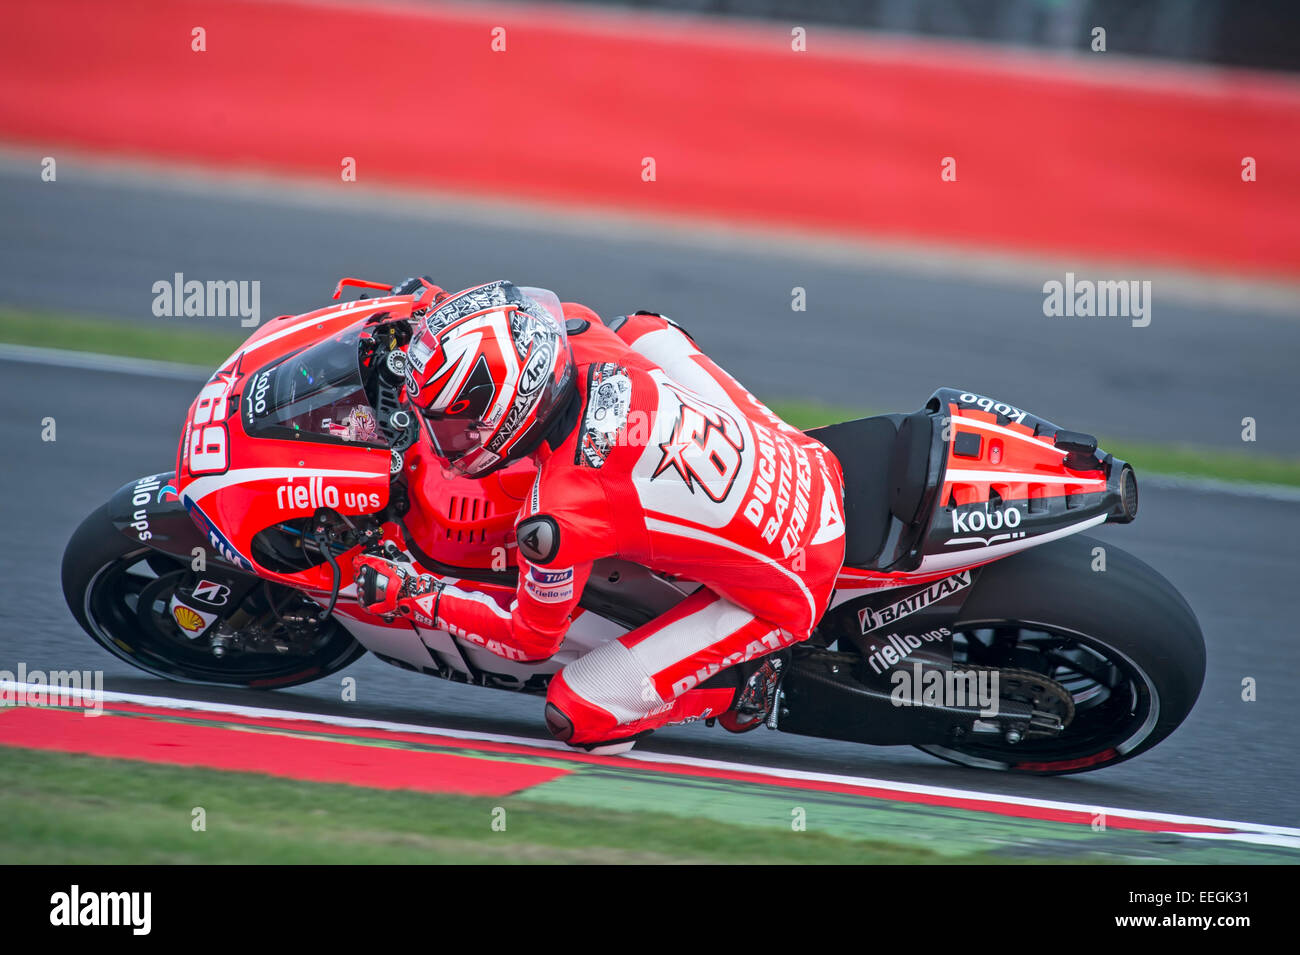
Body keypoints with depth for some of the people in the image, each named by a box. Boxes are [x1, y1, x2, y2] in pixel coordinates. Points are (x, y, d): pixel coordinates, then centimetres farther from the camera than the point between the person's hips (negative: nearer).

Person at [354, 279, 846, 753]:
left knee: (574, 716, -5)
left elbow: (530, 641, -10)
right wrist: (444, 308, 18)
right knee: (642, 325, 21)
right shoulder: (582, 342, -14)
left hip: (782, 592, -7)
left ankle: (743, 682, 9)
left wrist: (413, 593, -4)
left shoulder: (556, 521, -30)